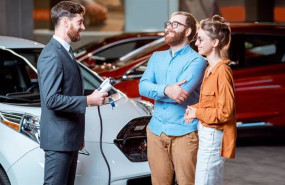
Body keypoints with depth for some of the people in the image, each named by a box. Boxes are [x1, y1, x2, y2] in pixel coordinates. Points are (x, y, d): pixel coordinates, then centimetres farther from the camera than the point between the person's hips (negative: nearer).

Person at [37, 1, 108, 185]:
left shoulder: (65, 52, 15)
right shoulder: (52, 55, -17)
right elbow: (51, 99, -25)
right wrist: (88, 100, -20)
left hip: (70, 137, 10)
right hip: (58, 140, -10)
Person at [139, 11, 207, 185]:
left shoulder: (196, 60, -6)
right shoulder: (157, 57, 14)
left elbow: (181, 93, -19)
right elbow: (142, 86, -1)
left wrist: (154, 90, -4)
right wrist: (165, 90, -20)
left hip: (184, 133, -5)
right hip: (156, 131, 5)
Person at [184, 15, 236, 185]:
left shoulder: (222, 72, -19)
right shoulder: (211, 69, 11)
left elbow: (225, 112, -21)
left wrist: (197, 112, -11)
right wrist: (194, 108, 3)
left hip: (213, 137, -10)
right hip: (206, 134, 10)